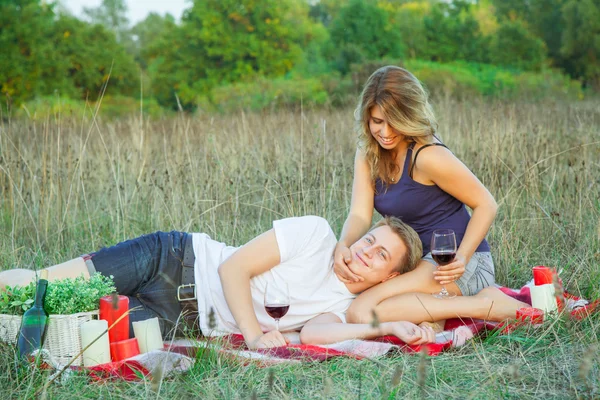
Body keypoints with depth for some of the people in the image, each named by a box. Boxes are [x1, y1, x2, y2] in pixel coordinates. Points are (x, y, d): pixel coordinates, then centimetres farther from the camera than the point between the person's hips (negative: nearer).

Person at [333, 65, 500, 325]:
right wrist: (342, 245, -28)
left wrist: (462, 258, -25)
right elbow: (360, 214, -6)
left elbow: (486, 205, -12)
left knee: (362, 313, -25)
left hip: (461, 265, -9)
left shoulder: (428, 156, -18)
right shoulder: (368, 155, 4)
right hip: (420, 261, 9)